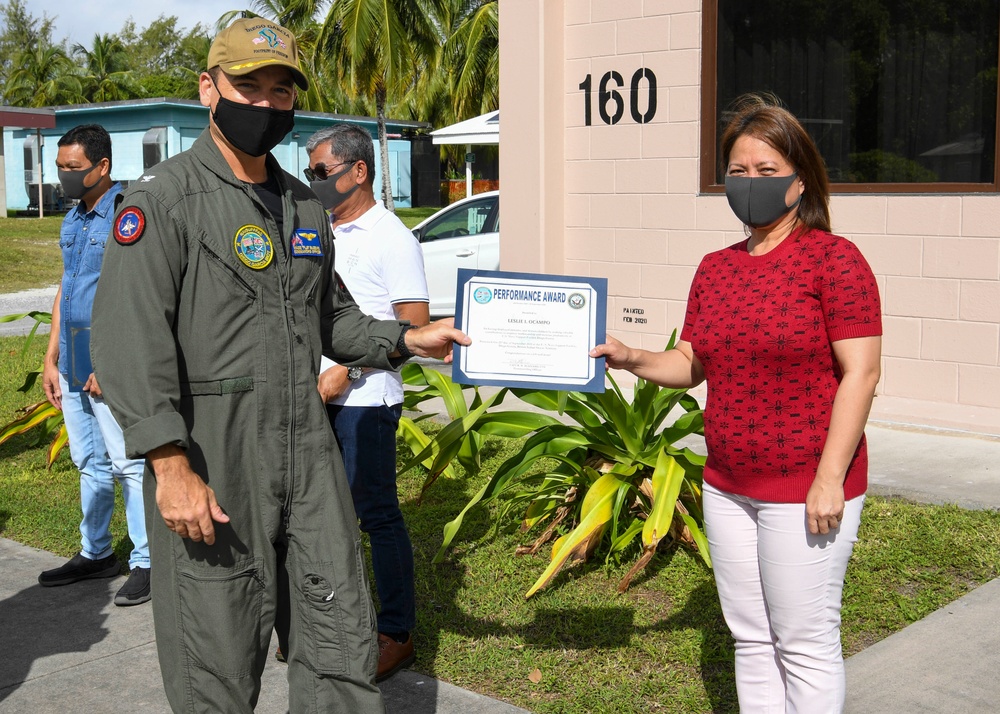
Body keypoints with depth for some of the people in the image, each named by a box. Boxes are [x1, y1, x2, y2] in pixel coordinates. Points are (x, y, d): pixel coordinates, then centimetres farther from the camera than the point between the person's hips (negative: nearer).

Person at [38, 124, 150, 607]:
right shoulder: (73, 220, 14)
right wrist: (51, 359, 16)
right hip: (74, 364, 8)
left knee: (129, 463, -3)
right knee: (90, 463, 15)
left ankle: (146, 562, 5)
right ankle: (96, 553, 26)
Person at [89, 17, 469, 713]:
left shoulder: (306, 207, 15)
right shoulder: (164, 198, -8)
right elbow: (130, 338, -16)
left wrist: (404, 340, 8)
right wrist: (172, 464, -22)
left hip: (308, 452, 7)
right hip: (209, 462, -6)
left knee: (343, 641, 11)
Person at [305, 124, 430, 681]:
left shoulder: (390, 237, -9)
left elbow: (415, 327, -14)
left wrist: (346, 371, -18)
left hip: (364, 401, -8)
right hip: (314, 398, 8)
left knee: (379, 515, 0)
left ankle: (397, 635, 12)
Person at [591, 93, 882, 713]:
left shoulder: (833, 258, -10)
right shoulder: (715, 268, 9)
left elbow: (861, 373, -14)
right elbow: (693, 364, 14)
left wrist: (830, 479, -18)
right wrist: (635, 359, -6)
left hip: (806, 490, -6)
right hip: (728, 487, 7)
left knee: (805, 645, 4)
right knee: (752, 640, 17)